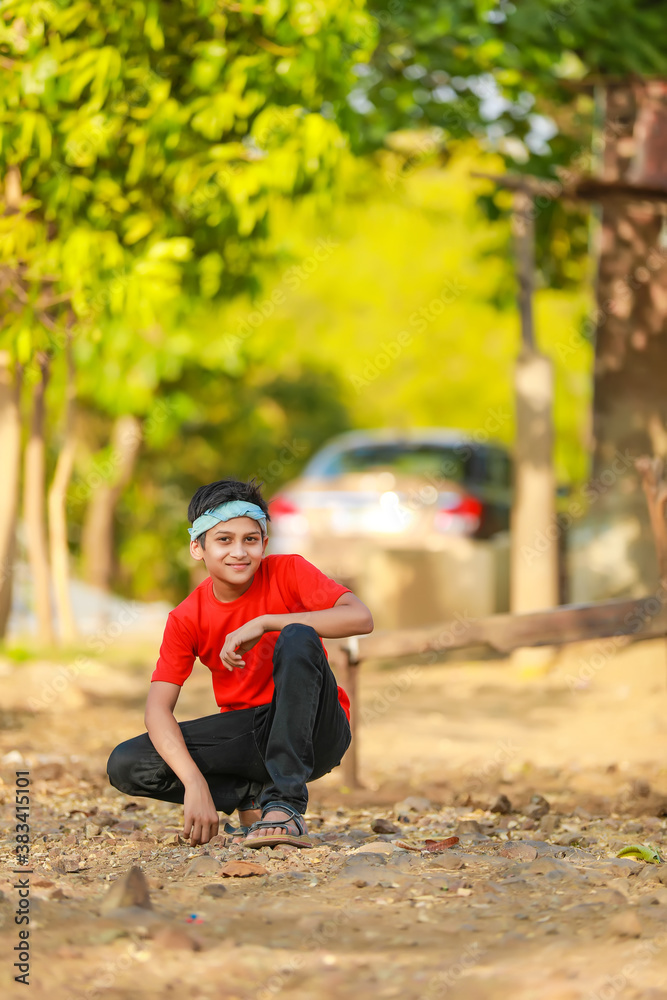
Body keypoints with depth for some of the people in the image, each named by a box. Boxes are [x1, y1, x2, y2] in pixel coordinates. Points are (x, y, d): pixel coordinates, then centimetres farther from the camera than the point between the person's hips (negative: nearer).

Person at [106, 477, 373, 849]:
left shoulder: (287, 573, -9)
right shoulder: (186, 619, -4)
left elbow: (361, 618, -26)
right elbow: (158, 709, -13)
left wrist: (264, 623, -29)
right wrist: (195, 782, -30)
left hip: (313, 732, -3)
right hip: (249, 734, 3)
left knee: (298, 639, -33)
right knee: (125, 766, -16)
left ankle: (286, 805, -35)